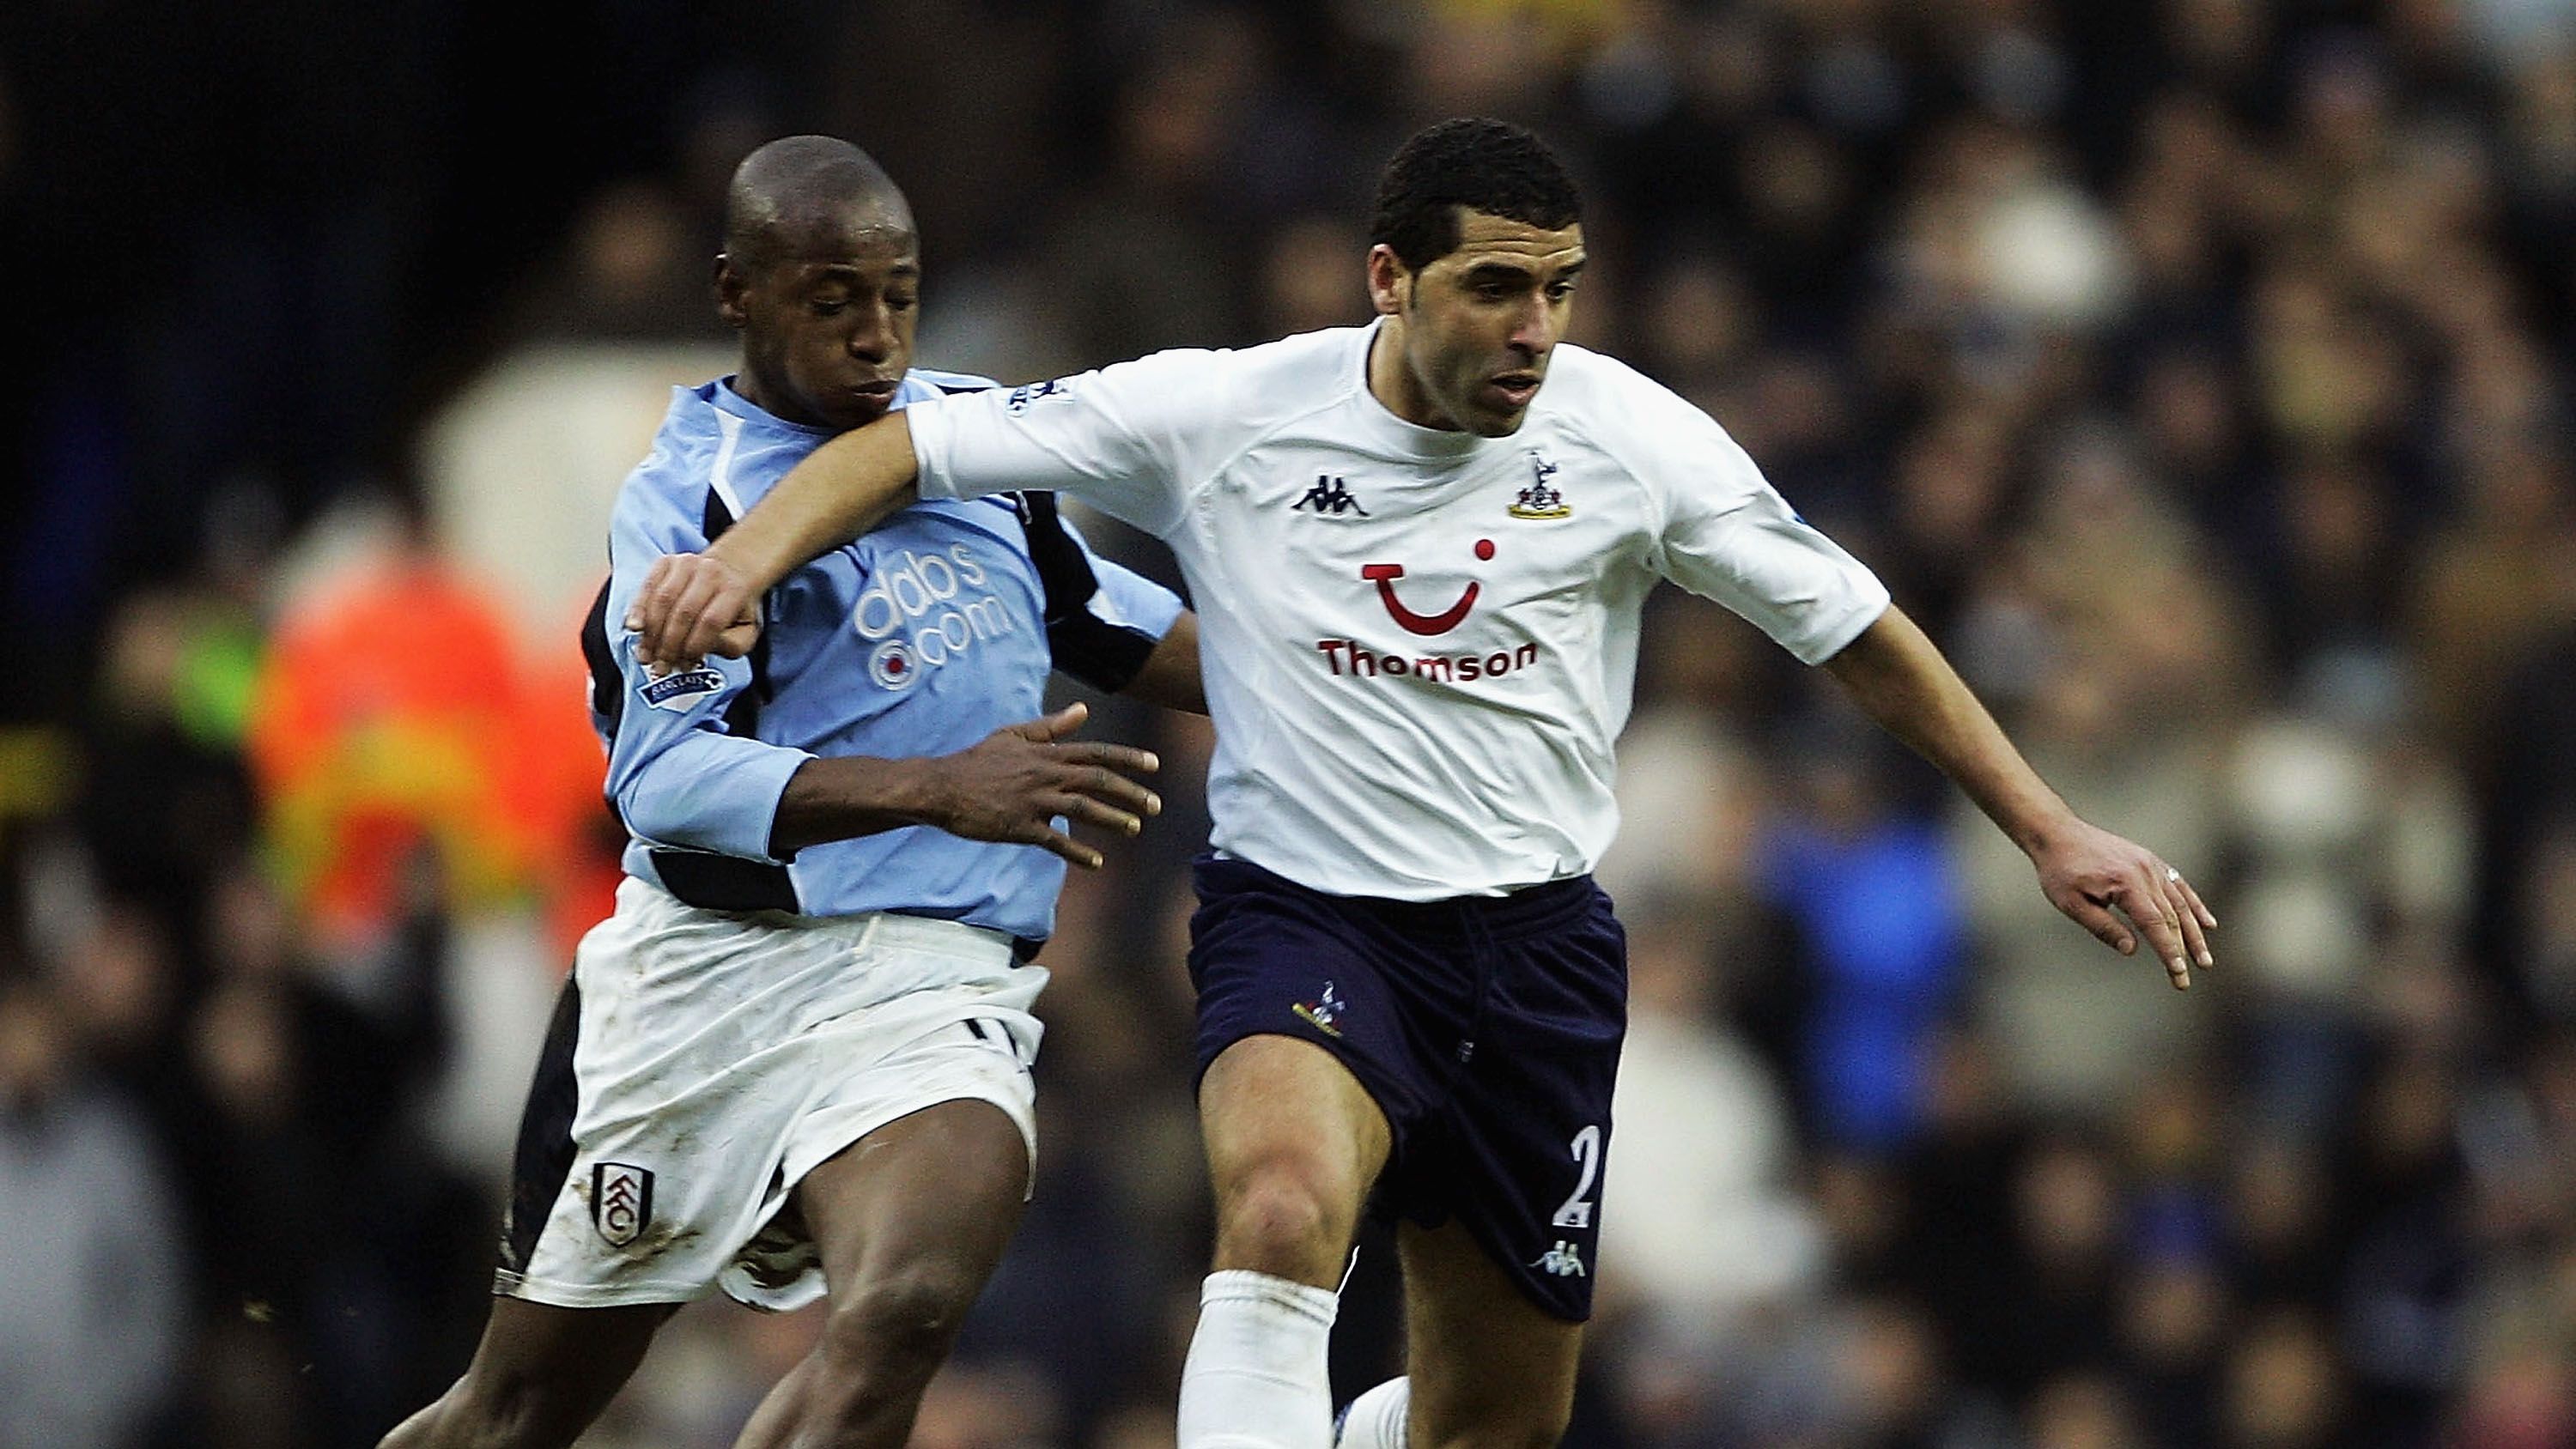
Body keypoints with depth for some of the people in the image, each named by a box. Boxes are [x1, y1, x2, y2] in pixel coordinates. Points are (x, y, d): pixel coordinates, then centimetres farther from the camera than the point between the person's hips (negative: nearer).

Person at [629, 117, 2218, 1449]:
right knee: (1286, 1209, -35)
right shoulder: (1225, 416, -9)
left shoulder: (1630, 438, -4)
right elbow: (909, 448, -4)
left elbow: (1859, 630, 6)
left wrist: (2050, 829, 4)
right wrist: (749, 554, -22)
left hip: (1537, 940, 3)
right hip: (1305, 918, -3)